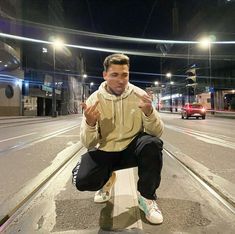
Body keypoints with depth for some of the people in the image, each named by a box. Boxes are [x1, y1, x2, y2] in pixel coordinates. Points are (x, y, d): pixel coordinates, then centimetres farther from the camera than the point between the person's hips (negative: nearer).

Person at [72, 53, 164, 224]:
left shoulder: (139, 94, -11)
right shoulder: (94, 99, -11)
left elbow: (157, 133, -15)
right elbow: (88, 144, -13)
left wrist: (149, 113, -36)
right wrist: (90, 124, -34)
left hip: (132, 148, 0)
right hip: (106, 151, 1)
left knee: (152, 144, -31)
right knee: (82, 180, -22)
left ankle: (147, 196, -5)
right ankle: (107, 179, 16)